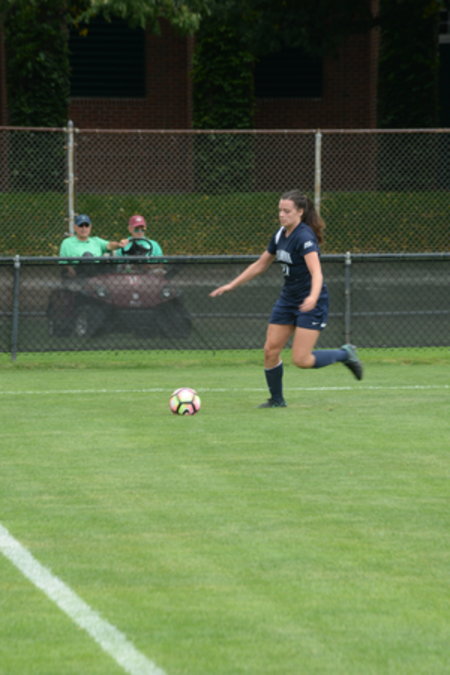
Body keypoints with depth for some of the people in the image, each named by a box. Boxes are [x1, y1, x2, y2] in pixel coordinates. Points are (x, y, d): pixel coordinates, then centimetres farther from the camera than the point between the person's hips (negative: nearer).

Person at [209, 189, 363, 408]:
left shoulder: (305, 237, -20)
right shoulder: (280, 235, 5)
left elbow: (316, 272, -33)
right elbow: (260, 265, 18)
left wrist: (313, 297, -51)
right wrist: (231, 285, 17)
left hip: (310, 304, -8)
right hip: (287, 299, 8)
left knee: (301, 360, -12)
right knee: (270, 350, 1)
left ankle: (345, 354, 12)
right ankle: (276, 400, 18)